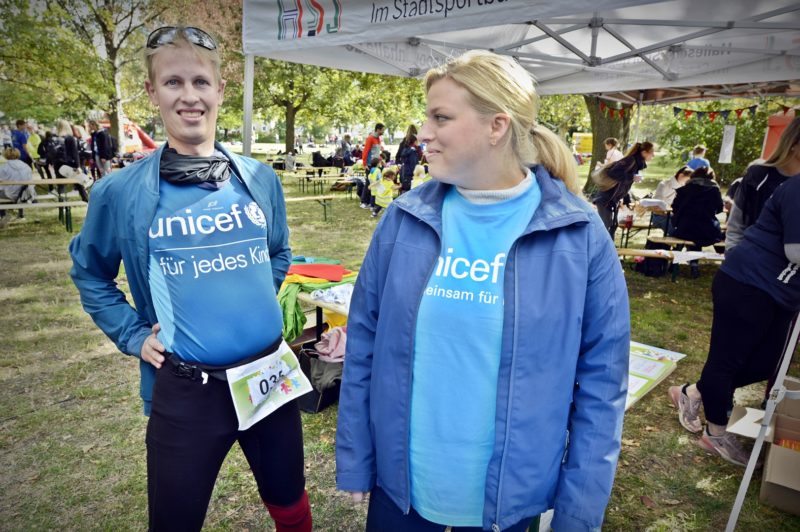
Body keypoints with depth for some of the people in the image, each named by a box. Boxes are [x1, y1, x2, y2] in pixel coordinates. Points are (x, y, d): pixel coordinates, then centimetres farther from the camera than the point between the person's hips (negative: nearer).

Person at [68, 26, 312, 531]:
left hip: (270, 375, 3)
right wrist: (134, 336, 0)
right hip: (185, 390, -2)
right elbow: (90, 273, 10)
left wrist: (256, 304, 7)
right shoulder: (121, 191, -6)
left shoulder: (260, 178, 1)